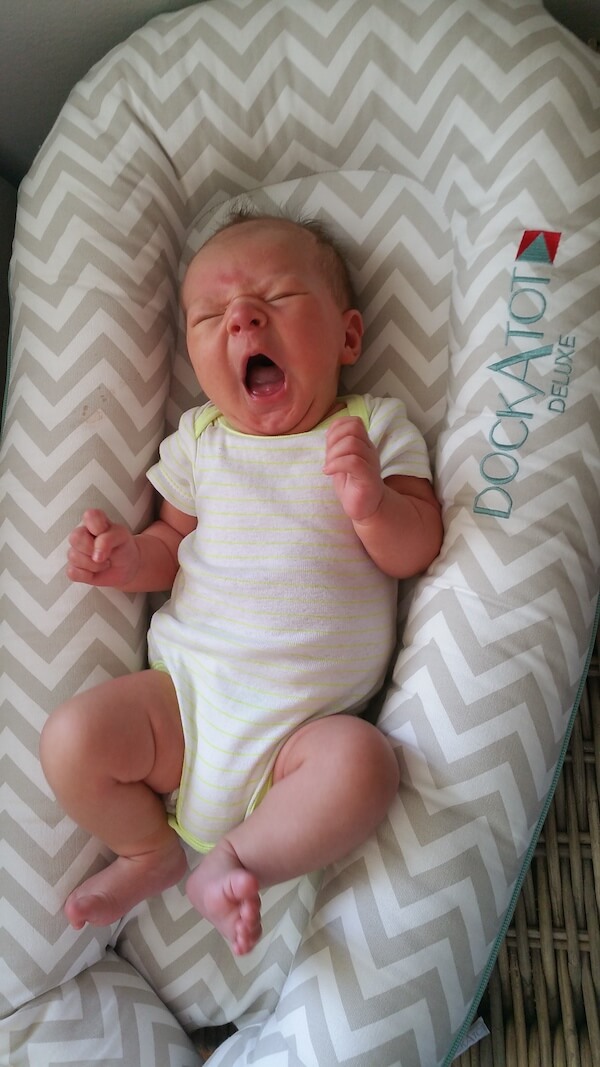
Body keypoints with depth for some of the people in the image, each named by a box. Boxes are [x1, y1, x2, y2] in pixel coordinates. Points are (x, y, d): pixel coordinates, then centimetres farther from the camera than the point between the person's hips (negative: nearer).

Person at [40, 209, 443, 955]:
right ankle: (152, 851, 12)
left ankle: (234, 858, -4)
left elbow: (415, 553, -3)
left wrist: (372, 502, -24)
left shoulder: (376, 431, 2)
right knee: (71, 740, -18)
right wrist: (129, 559, -9)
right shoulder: (199, 441, 8)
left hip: (308, 720, -2)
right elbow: (172, 544, 13)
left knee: (361, 763, -30)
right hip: (186, 690, 2)